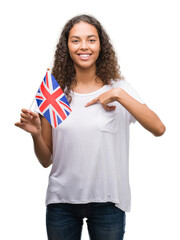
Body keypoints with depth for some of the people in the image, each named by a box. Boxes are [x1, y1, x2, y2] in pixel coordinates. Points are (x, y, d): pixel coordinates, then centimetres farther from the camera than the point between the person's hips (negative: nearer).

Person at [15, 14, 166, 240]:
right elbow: (46, 160, 5)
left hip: (107, 202, -1)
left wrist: (119, 95, -21)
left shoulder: (118, 88, -3)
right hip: (62, 202, 1)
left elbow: (159, 129, -17)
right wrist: (36, 134, -14)